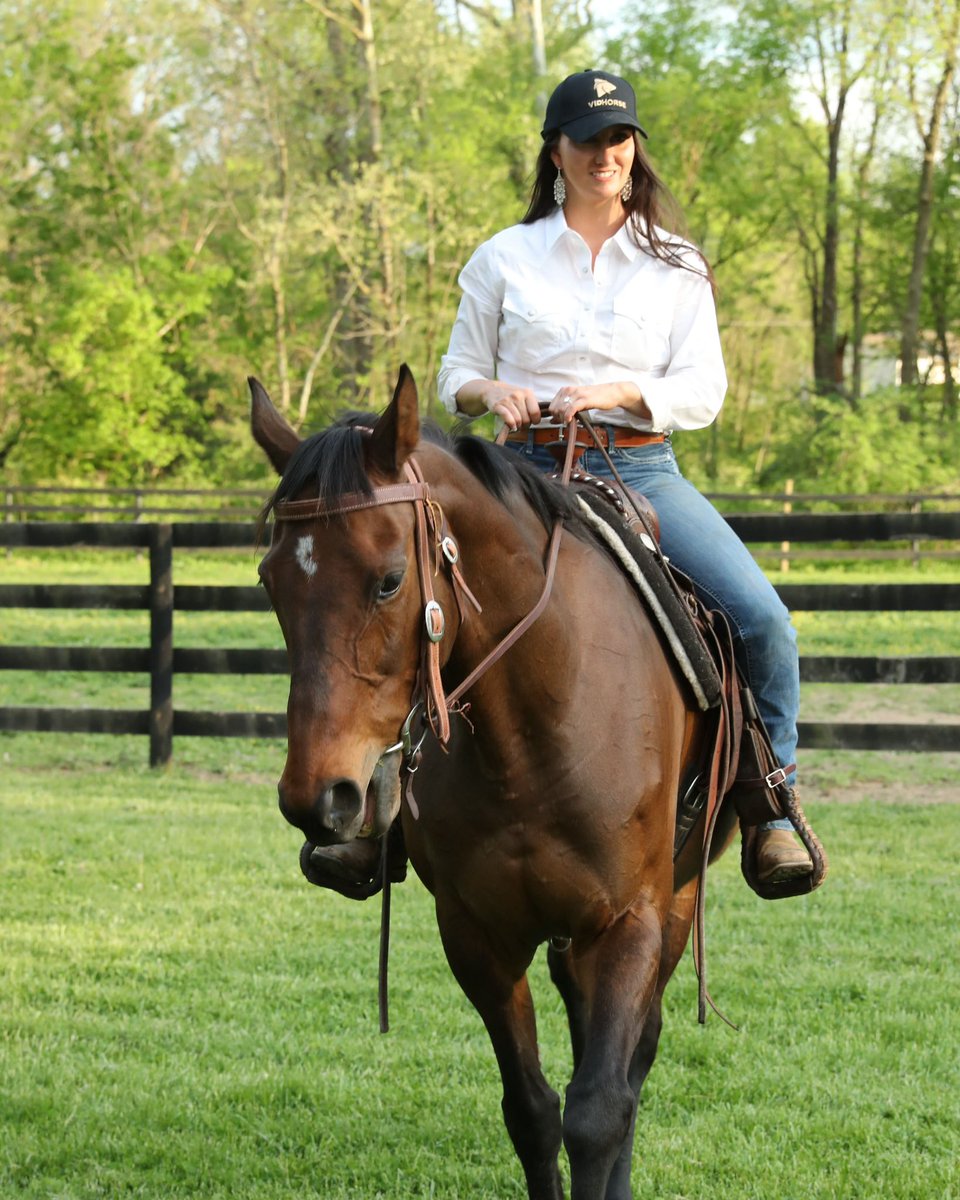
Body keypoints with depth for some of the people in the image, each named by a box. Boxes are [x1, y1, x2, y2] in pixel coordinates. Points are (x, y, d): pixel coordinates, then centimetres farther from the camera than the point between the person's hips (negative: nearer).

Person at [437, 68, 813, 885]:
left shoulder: (676, 268, 10)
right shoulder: (504, 259, 10)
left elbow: (704, 391, 2)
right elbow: (456, 375, 14)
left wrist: (616, 393, -15)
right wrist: (492, 391, -10)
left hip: (642, 469, 0)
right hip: (532, 471, 0)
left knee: (762, 616, -20)